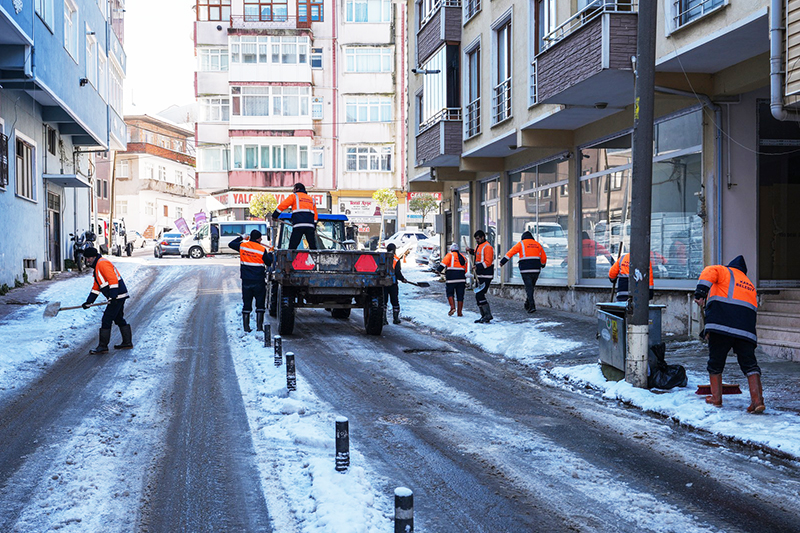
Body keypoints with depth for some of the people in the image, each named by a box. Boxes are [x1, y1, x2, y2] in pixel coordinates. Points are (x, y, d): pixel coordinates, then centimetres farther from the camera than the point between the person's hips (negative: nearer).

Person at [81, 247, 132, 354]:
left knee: (106, 320, -8)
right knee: (119, 319, 19)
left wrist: (113, 296, -27)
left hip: (117, 296, -11)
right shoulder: (97, 266, 23)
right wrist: (88, 302, 20)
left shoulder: (102, 263, -11)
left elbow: (113, 279, -22)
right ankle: (127, 342, 27)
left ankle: (103, 347, -4)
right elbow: (96, 288, 26)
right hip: (119, 296, 11)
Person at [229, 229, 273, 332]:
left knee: (246, 304, 9)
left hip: (246, 280, 3)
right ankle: (259, 326, 3)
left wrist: (241, 238, 29)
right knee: (260, 304, 7)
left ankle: (246, 327, 8)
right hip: (259, 281, -3)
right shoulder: (262, 250, -10)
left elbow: (231, 244, 16)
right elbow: (269, 263, -2)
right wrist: (270, 253, 15)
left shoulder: (242, 246, -1)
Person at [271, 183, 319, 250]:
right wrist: (314, 228, 27)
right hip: (310, 226, 4)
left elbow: (282, 206, 5)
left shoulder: (294, 196, 12)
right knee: (313, 247, 6)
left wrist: (275, 215, 14)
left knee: (292, 247, -3)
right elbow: (315, 216, 25)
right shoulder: (311, 199, 26)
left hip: (298, 225, -4)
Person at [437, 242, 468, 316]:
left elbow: (444, 263, -14)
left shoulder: (450, 255, 4)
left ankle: (452, 307, -10)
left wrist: (439, 269, -15)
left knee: (450, 293, 9)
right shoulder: (463, 257, 19)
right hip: (461, 279, 4)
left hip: (451, 279, -4)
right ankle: (459, 312, 8)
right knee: (460, 296, 8)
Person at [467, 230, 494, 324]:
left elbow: (488, 262, -21)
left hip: (486, 276, -10)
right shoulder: (479, 246, 17)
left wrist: (478, 267, -29)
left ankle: (488, 315, -12)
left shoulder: (487, 247, -13)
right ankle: (484, 316, 16)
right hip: (480, 276, 10)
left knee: (480, 295, -16)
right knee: (478, 296, 10)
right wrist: (471, 251, 25)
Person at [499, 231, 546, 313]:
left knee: (529, 287, -3)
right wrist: (543, 265, 41)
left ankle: (532, 306, -13)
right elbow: (544, 257, 22)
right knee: (531, 287, 15)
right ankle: (527, 304, 22)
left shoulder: (521, 244, 2)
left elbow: (511, 252, -8)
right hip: (536, 269, 4)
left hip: (525, 270, -4)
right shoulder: (537, 244, 14)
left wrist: (503, 261, -10)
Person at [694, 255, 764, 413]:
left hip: (721, 323, -4)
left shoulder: (724, 271, 15)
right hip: (746, 328, 4)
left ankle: (716, 398, 16)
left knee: (716, 360, 9)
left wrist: (700, 293, -19)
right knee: (749, 363, 3)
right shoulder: (749, 284, 32)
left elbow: (709, 273, -7)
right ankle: (757, 399, -10)